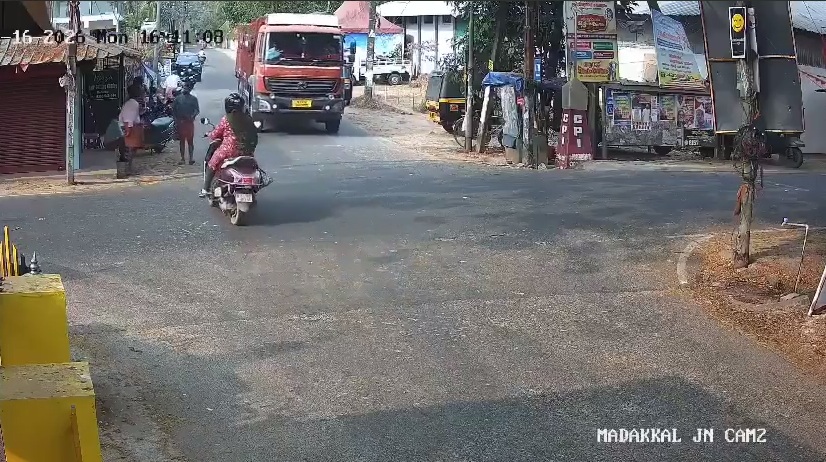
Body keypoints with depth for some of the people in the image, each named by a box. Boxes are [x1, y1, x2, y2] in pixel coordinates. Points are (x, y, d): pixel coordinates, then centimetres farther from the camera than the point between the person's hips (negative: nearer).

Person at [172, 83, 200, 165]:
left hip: (189, 122, -2)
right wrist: (175, 120, 1)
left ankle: (191, 158, -1)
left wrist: (193, 116, -18)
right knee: (182, 141, 5)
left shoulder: (193, 99, 7)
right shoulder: (178, 98, 11)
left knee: (190, 141, -3)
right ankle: (182, 158, 9)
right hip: (180, 122, 2)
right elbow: (174, 110, 11)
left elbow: (197, 110, 0)